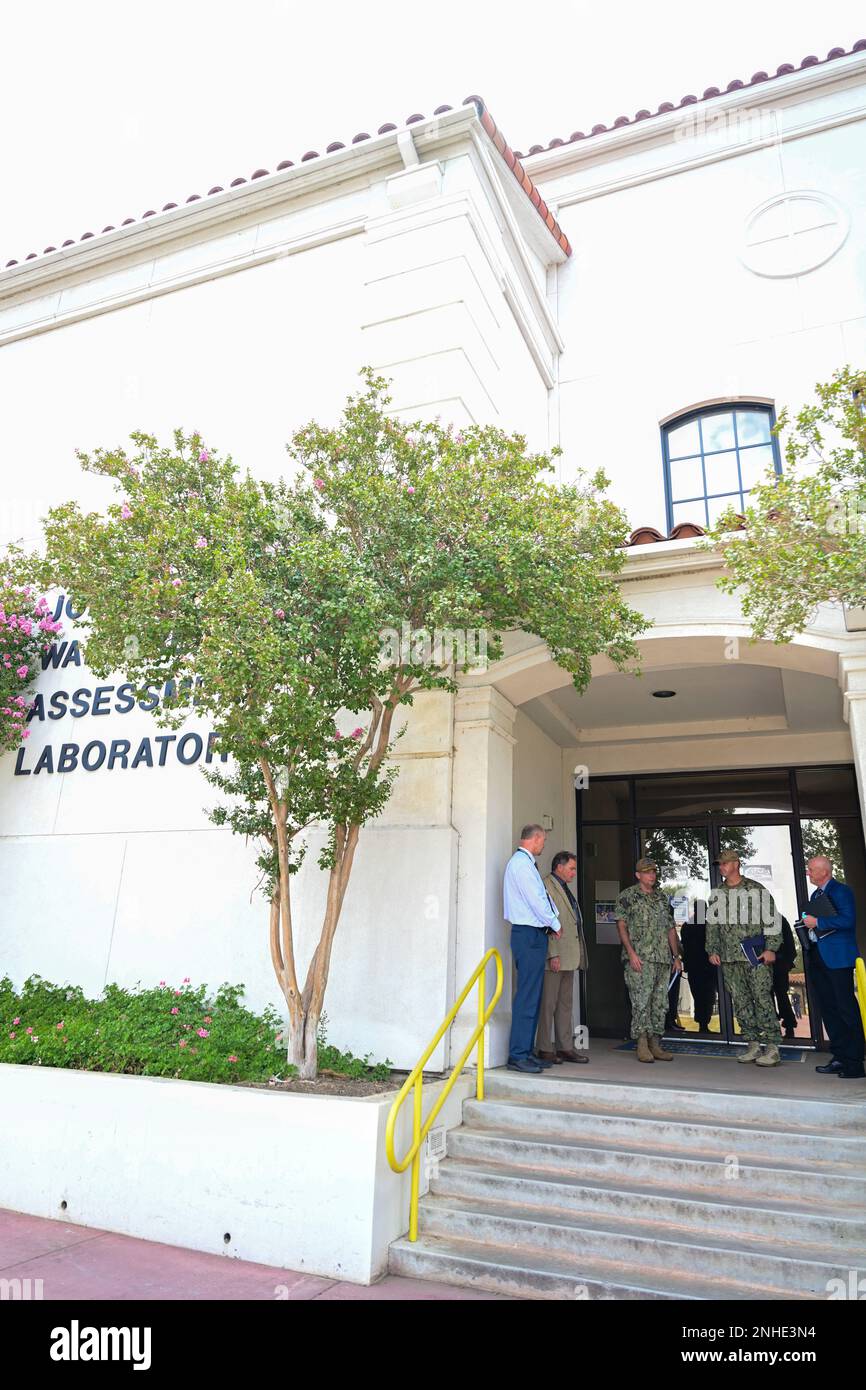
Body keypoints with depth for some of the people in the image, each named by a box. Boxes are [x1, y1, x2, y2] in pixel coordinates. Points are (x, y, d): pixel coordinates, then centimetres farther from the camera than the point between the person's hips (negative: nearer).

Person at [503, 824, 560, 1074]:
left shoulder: (525, 863, 18)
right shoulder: (521, 862, -13)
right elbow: (536, 900, -15)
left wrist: (553, 919, 4)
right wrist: (555, 924, -3)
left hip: (534, 934, 10)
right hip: (529, 934, -10)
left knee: (533, 996, 12)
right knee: (527, 996, -9)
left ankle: (526, 1052, 17)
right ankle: (518, 1056, -5)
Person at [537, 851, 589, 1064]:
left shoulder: (565, 889, 21)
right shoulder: (547, 886, -10)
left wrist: (577, 956, 17)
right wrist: (553, 954, -20)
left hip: (568, 956, 10)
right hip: (555, 957, -10)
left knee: (566, 1004, 12)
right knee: (548, 1003, -3)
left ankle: (565, 1047, 18)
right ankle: (545, 1049, 4)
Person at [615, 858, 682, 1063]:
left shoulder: (662, 898, 18)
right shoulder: (627, 896, -1)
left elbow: (671, 929, 20)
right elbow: (621, 926, -7)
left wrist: (676, 956, 14)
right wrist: (631, 953, -16)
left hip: (663, 958, 6)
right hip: (639, 958, -6)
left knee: (660, 1002, 7)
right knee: (641, 1001, -8)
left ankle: (655, 1045, 14)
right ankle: (642, 1046, -1)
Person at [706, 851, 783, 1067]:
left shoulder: (756, 890, 0)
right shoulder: (716, 894, 13)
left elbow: (773, 920, -1)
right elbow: (711, 925, 17)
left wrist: (771, 948, -7)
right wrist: (712, 950, 10)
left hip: (756, 956, -5)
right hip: (729, 959, 5)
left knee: (762, 998, -7)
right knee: (740, 1001, 6)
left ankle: (772, 1047, -1)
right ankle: (753, 1044, 14)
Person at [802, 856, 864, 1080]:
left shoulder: (841, 891, -9)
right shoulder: (815, 895, 18)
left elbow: (847, 920, -22)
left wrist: (817, 922, -19)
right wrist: (807, 924, 6)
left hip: (837, 958, -9)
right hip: (818, 958, 9)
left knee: (846, 1008, -4)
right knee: (828, 1009, 11)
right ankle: (840, 1057, 18)